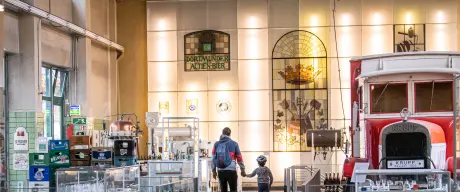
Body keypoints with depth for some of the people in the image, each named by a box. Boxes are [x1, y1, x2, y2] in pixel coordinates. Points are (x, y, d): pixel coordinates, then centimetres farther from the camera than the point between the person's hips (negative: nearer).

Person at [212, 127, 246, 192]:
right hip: (231, 171, -3)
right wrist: (242, 170, 13)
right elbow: (239, 158, 3)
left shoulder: (216, 144, 6)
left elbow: (213, 158, 5)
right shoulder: (234, 144, 0)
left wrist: (213, 170, 13)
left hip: (220, 171, 3)